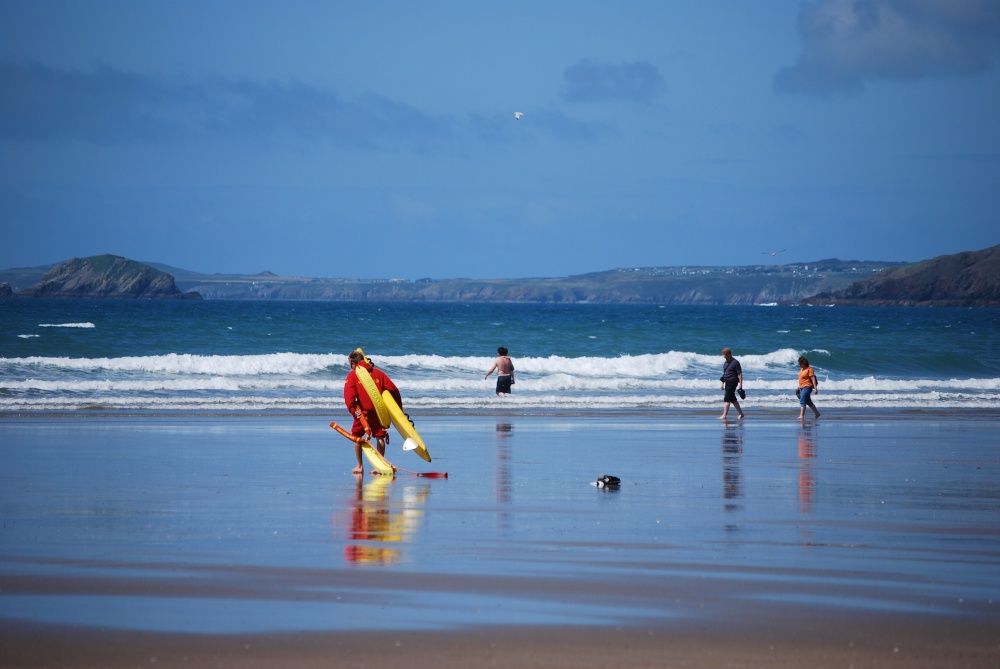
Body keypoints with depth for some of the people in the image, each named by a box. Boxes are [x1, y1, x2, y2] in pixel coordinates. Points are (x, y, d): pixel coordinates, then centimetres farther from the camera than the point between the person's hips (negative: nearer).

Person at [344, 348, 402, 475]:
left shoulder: (352, 375, 0)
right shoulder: (378, 373, 11)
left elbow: (349, 395, -14)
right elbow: (393, 390, 7)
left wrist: (353, 410, -14)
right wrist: (399, 408, 13)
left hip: (363, 412, -3)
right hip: (379, 411, 3)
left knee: (357, 436, 14)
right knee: (380, 436, 10)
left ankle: (360, 466, 14)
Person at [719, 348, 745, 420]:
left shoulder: (735, 362, -10)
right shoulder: (725, 363, 14)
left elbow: (740, 374, -13)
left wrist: (740, 384, -18)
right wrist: (722, 383, 18)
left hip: (733, 381, -9)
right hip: (727, 382, 9)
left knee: (727, 398, -14)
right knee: (733, 399, 13)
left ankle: (724, 415, -17)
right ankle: (741, 413, 22)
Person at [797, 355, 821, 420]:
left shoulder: (809, 369, -14)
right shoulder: (801, 369, 12)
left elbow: (813, 379, -17)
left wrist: (815, 388, -21)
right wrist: (799, 387, 23)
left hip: (807, 387, -10)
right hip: (802, 388, 10)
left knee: (802, 401, -17)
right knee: (808, 402, 16)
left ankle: (801, 415, -20)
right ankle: (817, 413, 27)